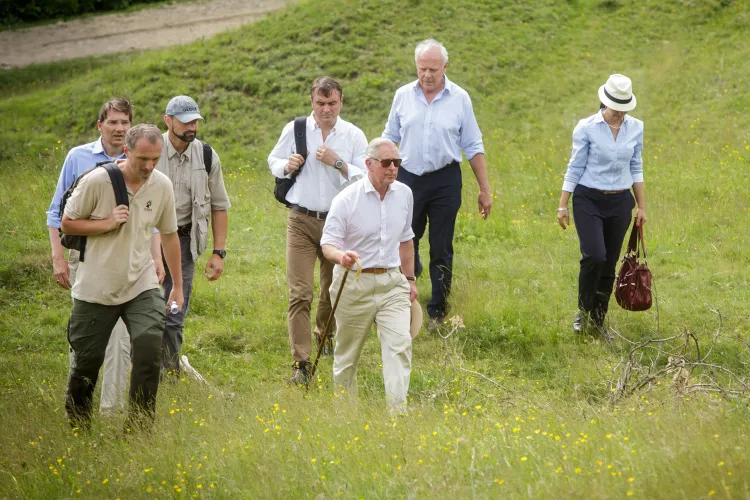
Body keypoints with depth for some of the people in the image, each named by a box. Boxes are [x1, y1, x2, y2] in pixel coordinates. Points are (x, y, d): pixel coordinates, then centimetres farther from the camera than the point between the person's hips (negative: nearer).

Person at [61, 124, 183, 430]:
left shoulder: (162, 186, -2)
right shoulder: (96, 181, -14)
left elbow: (169, 235, 12)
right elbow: (67, 224, -4)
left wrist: (178, 286, 14)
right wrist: (107, 223, -18)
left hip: (141, 286, 2)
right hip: (96, 288, -2)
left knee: (149, 350, -17)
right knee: (87, 360, 6)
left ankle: (139, 427, -6)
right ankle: (76, 425, 30)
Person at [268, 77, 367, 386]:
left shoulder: (353, 136, 1)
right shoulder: (295, 130, 2)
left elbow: (366, 178, -5)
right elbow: (273, 161, 16)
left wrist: (338, 163, -18)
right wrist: (287, 166, -7)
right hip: (302, 221, -1)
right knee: (300, 293, -11)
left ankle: (325, 338, 45)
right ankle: (300, 364, -12)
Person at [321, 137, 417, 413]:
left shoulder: (404, 194, 5)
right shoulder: (347, 199, -11)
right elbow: (328, 243, -12)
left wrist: (410, 278, 21)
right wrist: (341, 256, -35)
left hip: (392, 283, 3)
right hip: (354, 284, -3)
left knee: (400, 344, -15)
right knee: (347, 353, 8)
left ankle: (398, 410, -18)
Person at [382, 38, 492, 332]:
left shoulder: (459, 98, -1)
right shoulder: (403, 96, 3)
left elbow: (473, 147, 4)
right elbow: (389, 139, 12)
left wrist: (484, 190, 3)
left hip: (445, 180, -1)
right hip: (408, 178, 1)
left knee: (441, 250, 2)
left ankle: (437, 312, 12)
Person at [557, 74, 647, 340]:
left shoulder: (635, 128, 3)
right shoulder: (586, 128, -8)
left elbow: (636, 168, 11)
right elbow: (575, 168, -4)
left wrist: (642, 206, 10)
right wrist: (563, 205, -5)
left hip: (620, 202, 4)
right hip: (589, 200, -4)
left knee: (609, 264, 5)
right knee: (594, 256, -19)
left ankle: (598, 321, 17)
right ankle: (583, 311, 2)